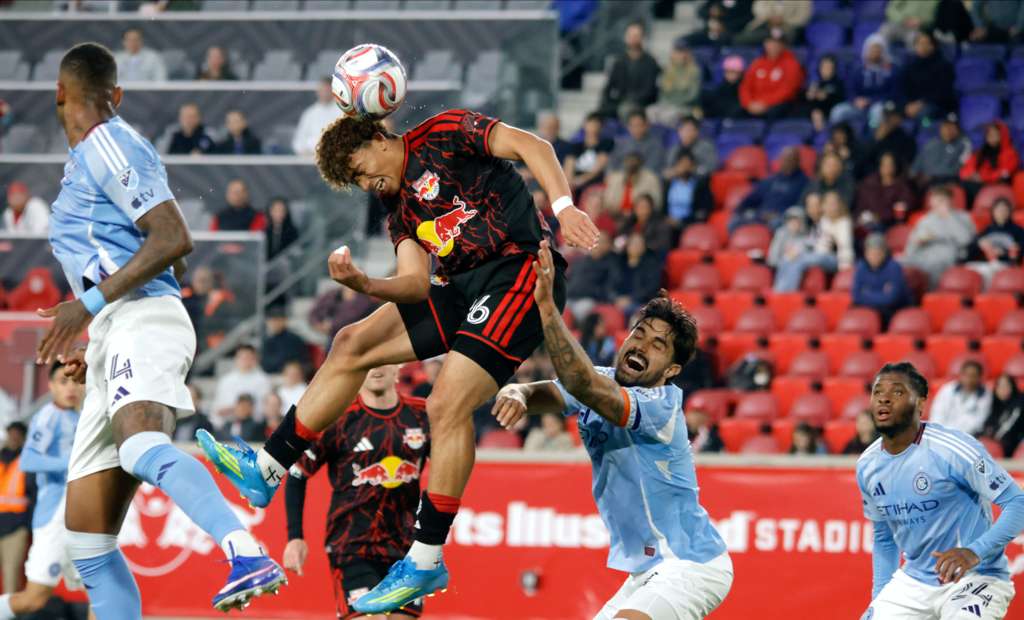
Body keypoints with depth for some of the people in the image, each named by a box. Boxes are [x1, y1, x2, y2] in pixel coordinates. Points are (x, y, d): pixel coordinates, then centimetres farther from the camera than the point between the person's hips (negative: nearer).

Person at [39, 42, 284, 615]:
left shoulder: (108, 146, 0)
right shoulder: (91, 157, 28)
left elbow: (174, 240, -12)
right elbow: (171, 261, 33)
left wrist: (90, 301, -15)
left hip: (141, 321, -10)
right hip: (115, 337, 10)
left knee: (142, 447, -39)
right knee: (86, 535, 2)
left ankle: (248, 555, -57)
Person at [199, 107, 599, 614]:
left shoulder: (443, 134, 1)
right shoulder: (400, 209, 22)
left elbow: (531, 146, -9)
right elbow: (416, 285, 11)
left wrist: (563, 208, -25)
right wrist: (363, 284, -9)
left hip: (518, 269, -9)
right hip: (462, 288, 9)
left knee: (448, 404, -18)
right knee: (353, 344, 8)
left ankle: (427, 561, -12)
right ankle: (266, 469, 12)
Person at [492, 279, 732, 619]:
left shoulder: (662, 405, -21)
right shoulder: (603, 382, 4)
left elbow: (584, 385, -37)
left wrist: (546, 305, -43)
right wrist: (517, 393, -36)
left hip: (691, 566, -9)